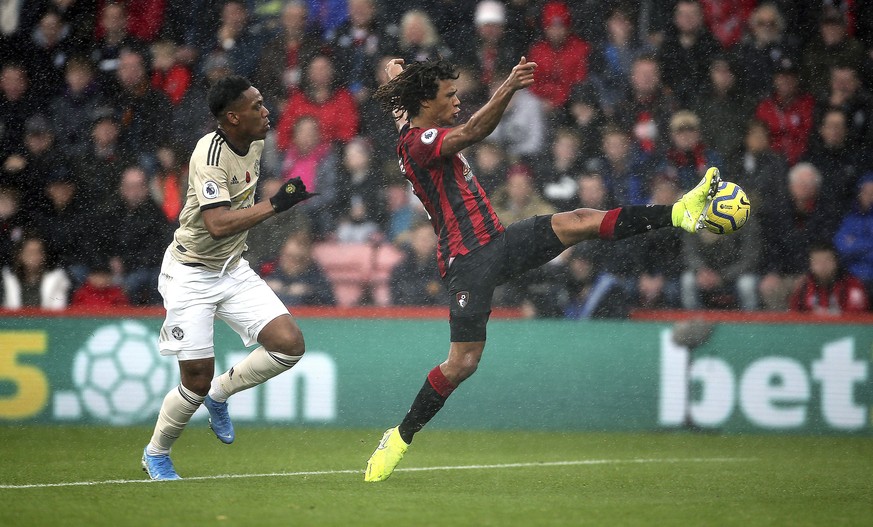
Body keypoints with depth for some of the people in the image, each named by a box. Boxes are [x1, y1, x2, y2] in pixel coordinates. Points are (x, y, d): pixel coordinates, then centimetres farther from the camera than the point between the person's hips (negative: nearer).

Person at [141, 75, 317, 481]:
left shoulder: (255, 143, 1)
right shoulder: (210, 155, -24)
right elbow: (218, 224, -35)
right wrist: (274, 205, -37)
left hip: (233, 270, 7)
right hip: (190, 275, -7)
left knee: (289, 344, -10)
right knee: (197, 379, -7)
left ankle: (219, 394, 15)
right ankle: (156, 454, 20)